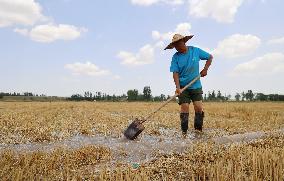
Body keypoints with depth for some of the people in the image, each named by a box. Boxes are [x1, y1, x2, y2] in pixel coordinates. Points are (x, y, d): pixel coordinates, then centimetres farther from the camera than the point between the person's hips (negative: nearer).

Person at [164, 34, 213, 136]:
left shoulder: (196, 51, -1)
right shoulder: (176, 57, -4)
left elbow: (210, 57, 12)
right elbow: (175, 73, -9)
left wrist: (205, 69, 0)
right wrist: (178, 87, -21)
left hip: (196, 86, 1)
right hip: (183, 87, -1)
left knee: (199, 108, -4)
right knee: (184, 108, -5)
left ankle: (198, 130, 11)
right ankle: (184, 132, 5)